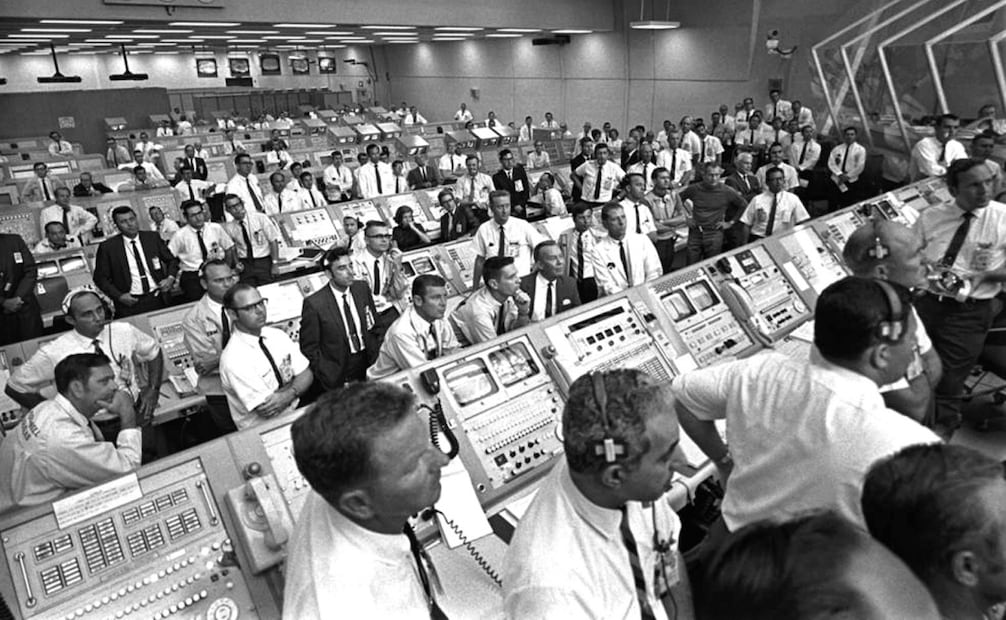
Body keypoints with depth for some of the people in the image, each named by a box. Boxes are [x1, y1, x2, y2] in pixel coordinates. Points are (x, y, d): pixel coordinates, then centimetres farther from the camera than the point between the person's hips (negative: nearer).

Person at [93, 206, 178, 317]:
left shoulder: (153, 237, 5)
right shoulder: (107, 247, -1)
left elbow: (172, 260, 14)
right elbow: (101, 278, 4)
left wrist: (170, 278, -3)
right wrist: (119, 296, -8)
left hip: (158, 298, 2)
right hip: (130, 303, -2)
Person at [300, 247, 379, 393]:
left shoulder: (362, 288, 0)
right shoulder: (314, 304, -13)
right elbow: (309, 348, -8)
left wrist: (377, 357, 2)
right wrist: (333, 378, -12)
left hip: (368, 364, 3)